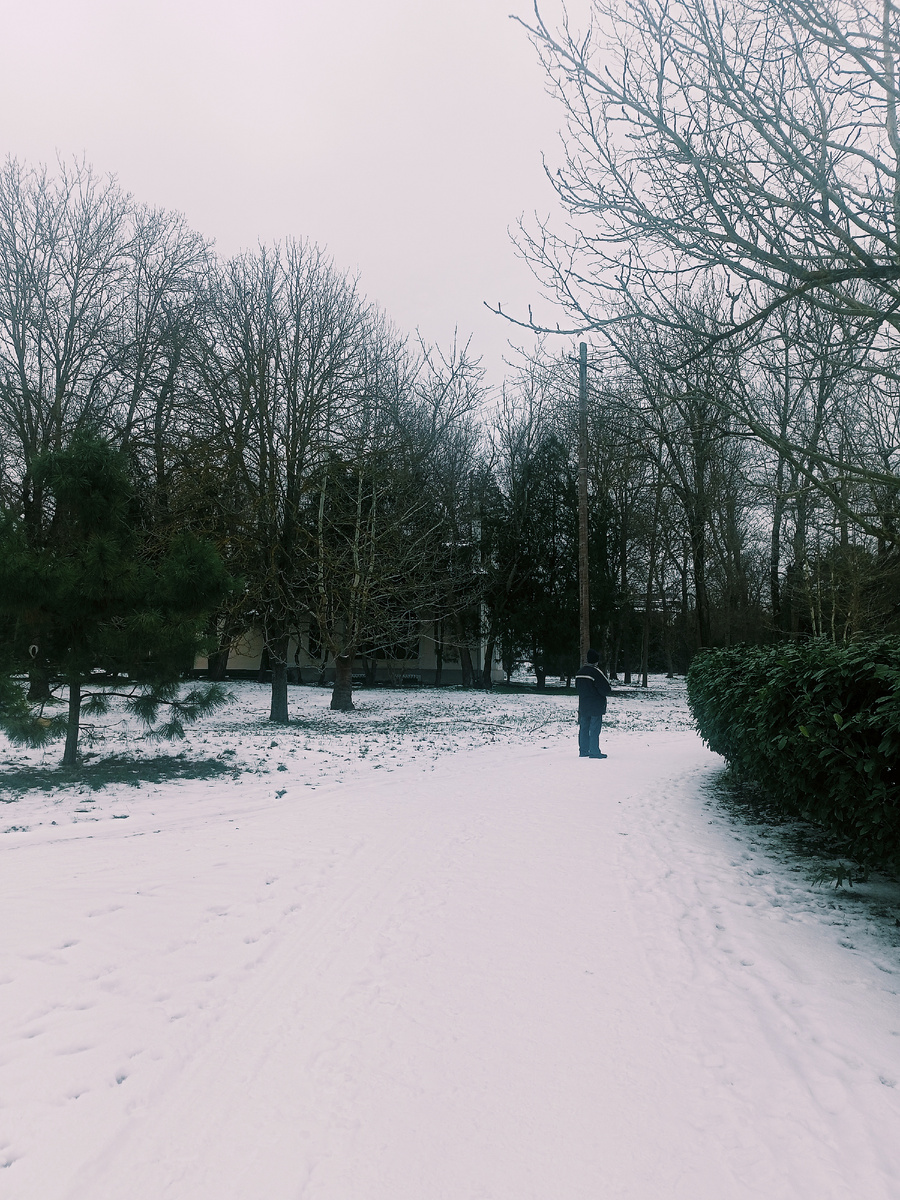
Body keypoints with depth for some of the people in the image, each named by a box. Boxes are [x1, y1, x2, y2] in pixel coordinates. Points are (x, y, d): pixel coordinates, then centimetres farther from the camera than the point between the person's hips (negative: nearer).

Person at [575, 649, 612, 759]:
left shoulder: (580, 671, 7)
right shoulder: (596, 672, -17)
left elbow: (577, 687, 18)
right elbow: (606, 689, -18)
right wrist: (609, 686, 2)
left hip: (583, 705, 7)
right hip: (596, 707, -7)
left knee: (583, 728, 11)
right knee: (594, 729, -2)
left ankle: (583, 751, 16)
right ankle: (594, 752, 1)